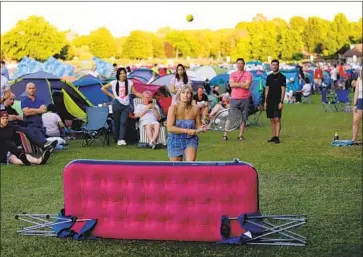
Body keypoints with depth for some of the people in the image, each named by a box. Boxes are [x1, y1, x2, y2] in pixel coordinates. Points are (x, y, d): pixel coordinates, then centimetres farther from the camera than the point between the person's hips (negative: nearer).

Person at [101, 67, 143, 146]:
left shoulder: (129, 83, 4)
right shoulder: (114, 83, 2)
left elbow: (135, 93, 7)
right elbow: (103, 88, 10)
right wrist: (111, 95, 3)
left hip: (126, 105, 0)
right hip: (117, 104, 0)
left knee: (123, 122, -13)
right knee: (117, 123, 3)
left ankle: (122, 139, -19)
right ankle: (118, 139, 14)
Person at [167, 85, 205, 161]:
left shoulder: (195, 109, -8)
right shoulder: (173, 108, -15)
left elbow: (198, 125, 4)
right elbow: (170, 127, -22)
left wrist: (201, 128, -20)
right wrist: (187, 131, -29)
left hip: (191, 139, 1)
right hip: (175, 140, -1)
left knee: (191, 161, -22)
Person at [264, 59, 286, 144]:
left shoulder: (281, 77, -2)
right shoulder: (269, 77, 13)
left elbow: (283, 90, -6)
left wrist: (281, 102, -14)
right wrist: (265, 101, 11)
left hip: (277, 101, -5)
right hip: (269, 101, 5)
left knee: (277, 119, -10)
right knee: (272, 120, 7)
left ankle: (277, 137, -11)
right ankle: (273, 137, 12)